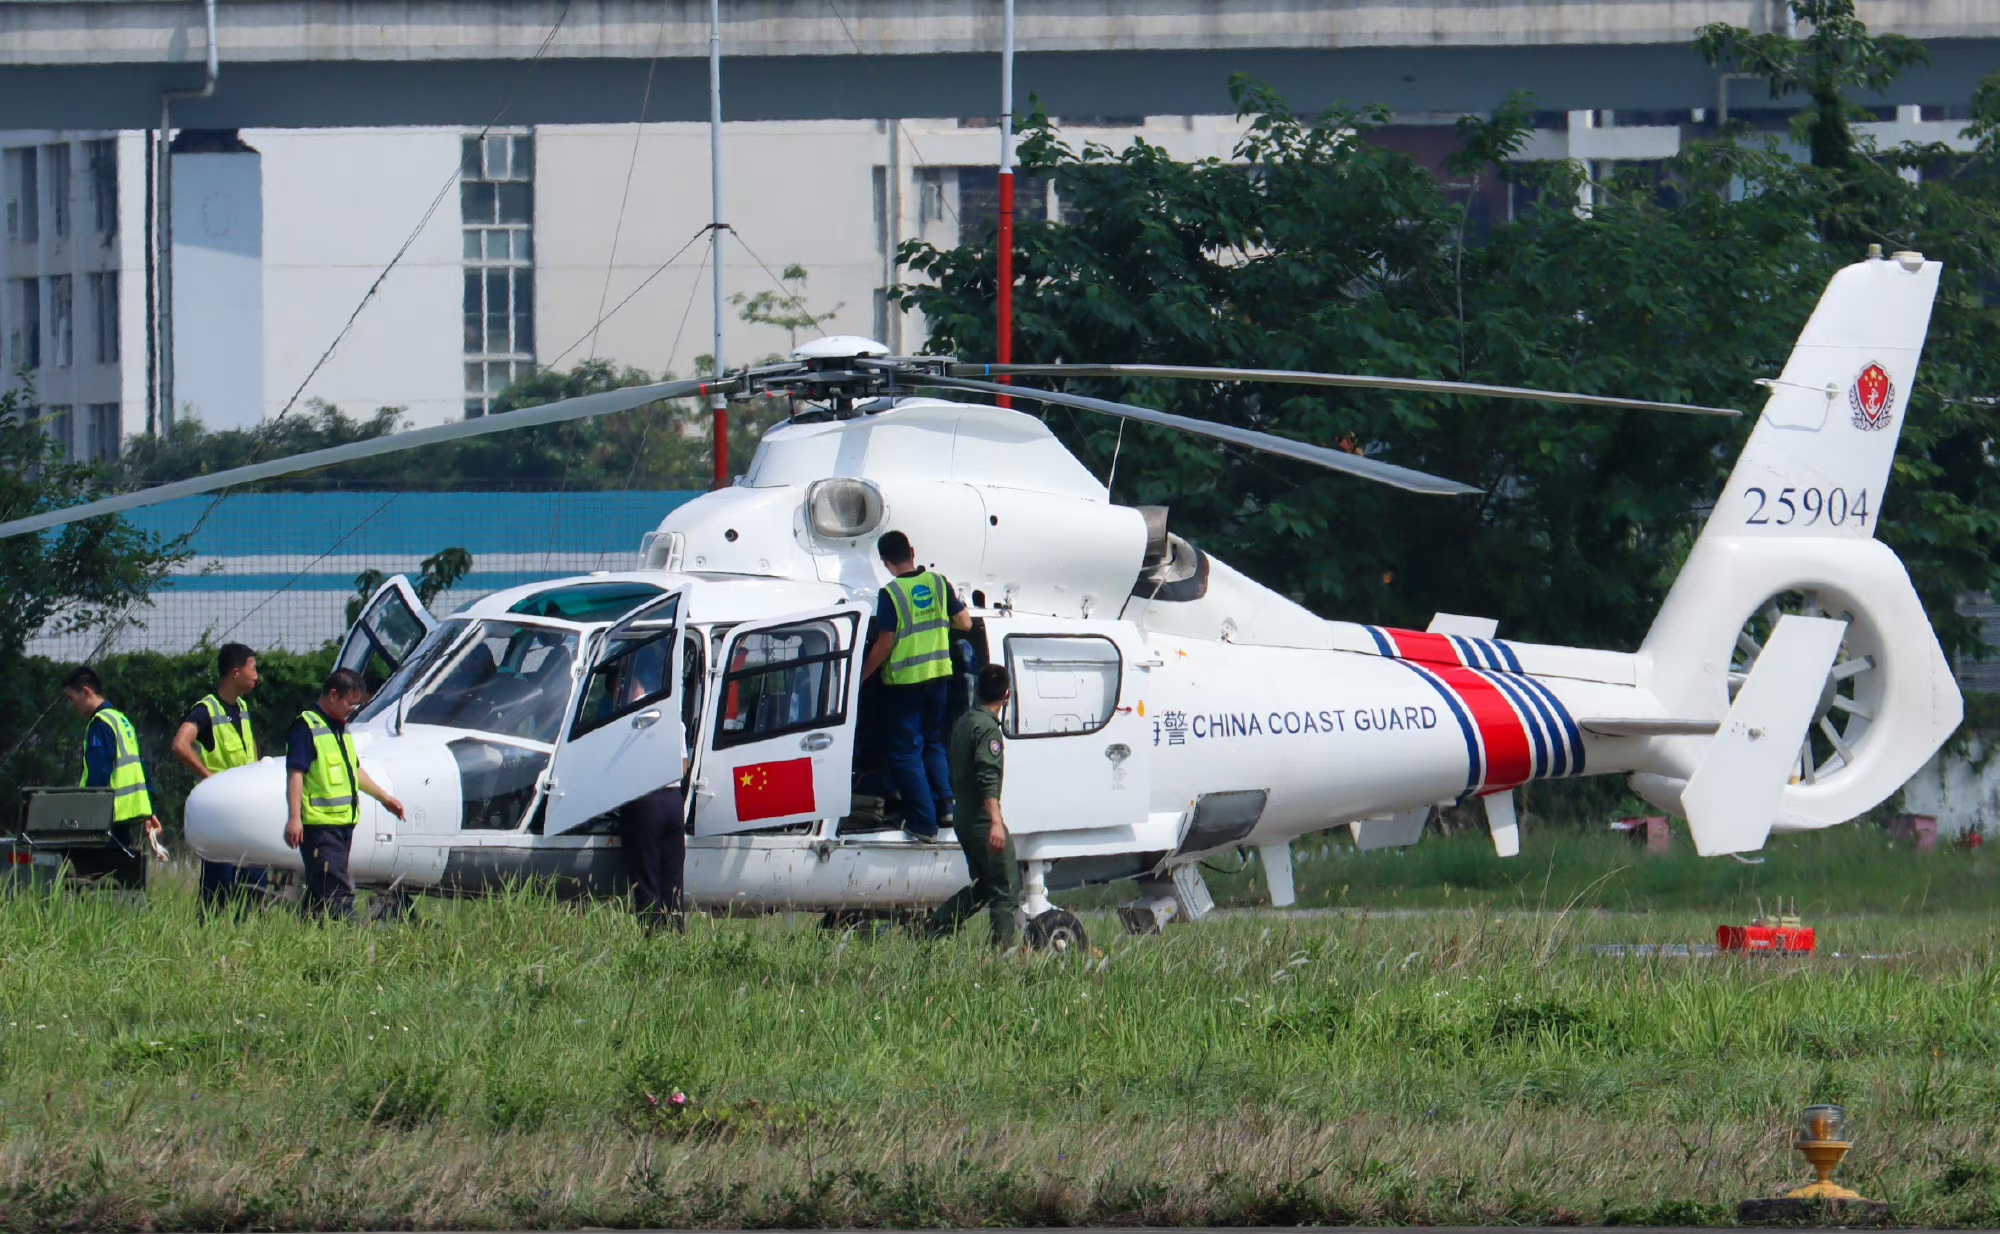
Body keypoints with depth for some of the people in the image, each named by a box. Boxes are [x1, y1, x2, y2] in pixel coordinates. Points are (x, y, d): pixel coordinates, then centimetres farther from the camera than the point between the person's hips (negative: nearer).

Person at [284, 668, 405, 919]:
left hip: (342, 823, 9)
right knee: (336, 890, -13)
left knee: (320, 893, 9)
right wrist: (294, 817, -23)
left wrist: (384, 798, 34)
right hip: (319, 824, -9)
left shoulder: (340, 728, 20)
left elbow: (355, 770, 30)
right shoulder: (306, 727, -9)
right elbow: (295, 773, -16)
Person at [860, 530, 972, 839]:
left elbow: (884, 645, -15)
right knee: (933, 742, 23)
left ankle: (923, 822, 1)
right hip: (939, 675, 5)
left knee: (906, 751, 3)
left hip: (904, 682, -5)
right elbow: (965, 624, 5)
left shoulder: (891, 594, -15)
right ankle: (944, 802, 12)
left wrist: (862, 675, -3)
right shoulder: (938, 583, 0)